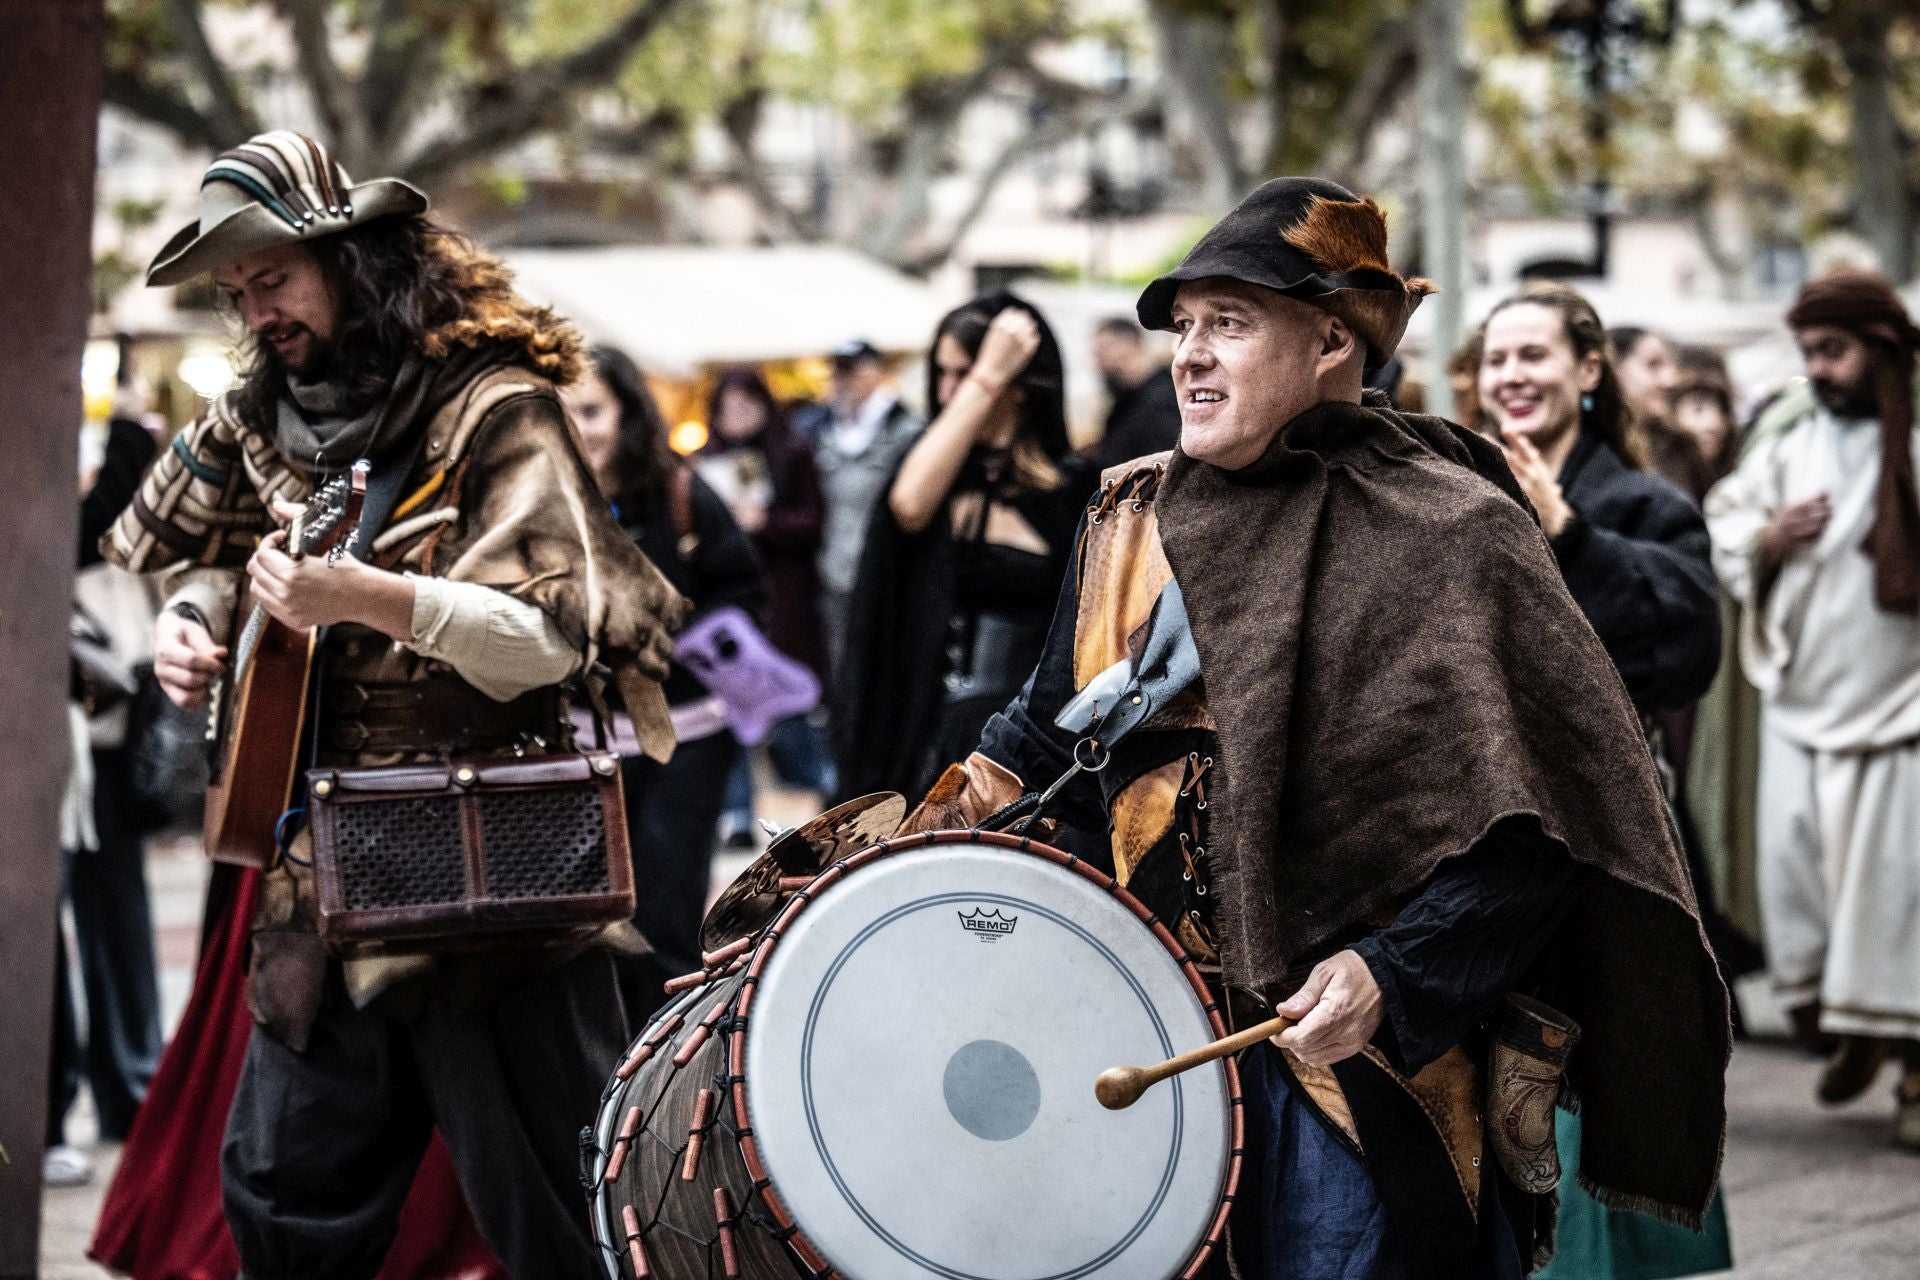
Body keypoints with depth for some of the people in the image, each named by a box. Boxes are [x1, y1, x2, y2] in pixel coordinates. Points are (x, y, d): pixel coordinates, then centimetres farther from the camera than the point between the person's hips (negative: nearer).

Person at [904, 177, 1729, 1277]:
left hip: (1361, 1052, -5)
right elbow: (1051, 737, 21)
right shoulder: (1132, 520, 10)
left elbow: (1533, 828, -12)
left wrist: (1394, 973, -22)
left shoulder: (1444, 536, -9)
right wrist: (919, 848, 8)